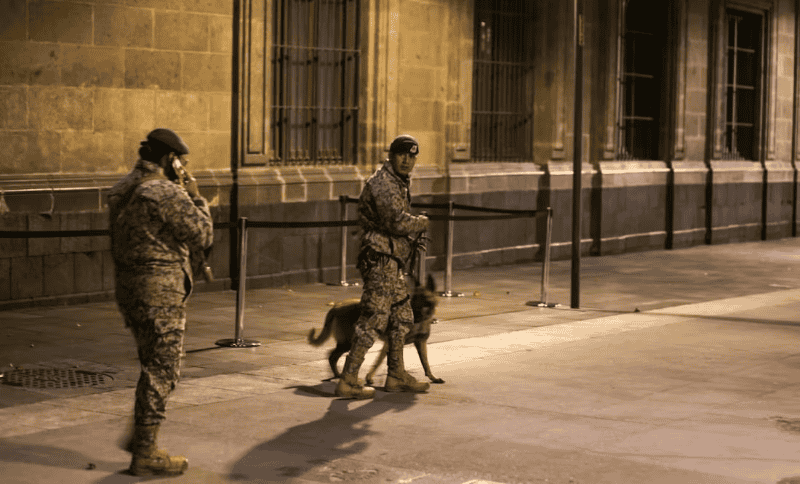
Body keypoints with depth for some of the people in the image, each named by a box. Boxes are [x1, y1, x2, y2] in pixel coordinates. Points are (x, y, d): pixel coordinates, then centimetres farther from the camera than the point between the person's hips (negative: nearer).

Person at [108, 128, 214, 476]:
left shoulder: (123, 189, 11)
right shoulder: (166, 193, -17)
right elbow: (202, 236, -12)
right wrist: (195, 198, -1)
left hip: (129, 289, 9)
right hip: (159, 294, -9)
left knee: (154, 365, 22)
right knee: (162, 371, -1)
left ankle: (140, 434, 30)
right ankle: (145, 453, 3)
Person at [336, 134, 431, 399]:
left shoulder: (399, 182, 18)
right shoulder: (383, 183, -15)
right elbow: (397, 222, -26)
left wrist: (412, 240, 15)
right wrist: (421, 223, -8)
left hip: (392, 262, 11)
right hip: (380, 260, -11)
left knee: (402, 317, 16)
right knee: (373, 319, -10)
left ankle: (397, 376, 25)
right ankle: (347, 381, -8)